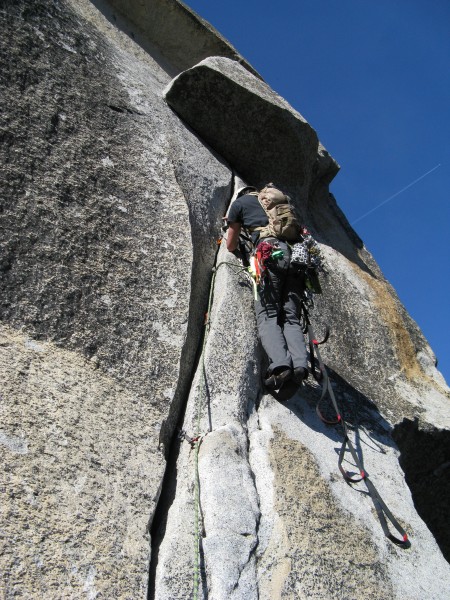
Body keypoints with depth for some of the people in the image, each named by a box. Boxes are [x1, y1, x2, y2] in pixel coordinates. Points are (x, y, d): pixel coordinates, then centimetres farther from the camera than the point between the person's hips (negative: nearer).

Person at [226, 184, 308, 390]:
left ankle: (280, 364, -30)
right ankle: (300, 365, -23)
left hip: (271, 252, -4)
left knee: (267, 316, -7)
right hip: (296, 254, 4)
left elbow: (231, 246, 30)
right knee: (291, 317, 0)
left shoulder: (239, 203, 24)